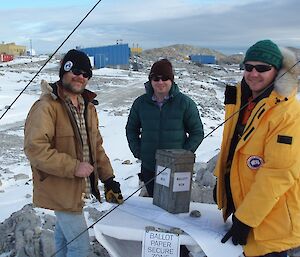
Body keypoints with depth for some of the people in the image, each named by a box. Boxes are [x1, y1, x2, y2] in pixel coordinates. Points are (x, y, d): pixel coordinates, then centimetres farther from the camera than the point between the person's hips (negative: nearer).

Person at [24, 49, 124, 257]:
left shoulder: (88, 106, 9)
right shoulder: (47, 107, -18)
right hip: (61, 190, -8)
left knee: (65, 235, 25)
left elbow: (96, 146, 14)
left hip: (80, 188, 9)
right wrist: (73, 167, -25)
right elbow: (35, 148, -26)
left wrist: (108, 179, 8)